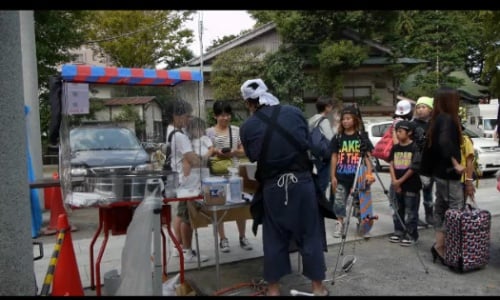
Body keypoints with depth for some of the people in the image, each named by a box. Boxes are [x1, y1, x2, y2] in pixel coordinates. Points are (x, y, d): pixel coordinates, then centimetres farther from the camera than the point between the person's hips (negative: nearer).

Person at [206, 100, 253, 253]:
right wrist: (215, 152, -17)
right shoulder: (209, 132, 1)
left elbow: (243, 152, 7)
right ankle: (223, 239, 17)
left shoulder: (236, 130, 7)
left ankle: (242, 237, 19)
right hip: (216, 173, -1)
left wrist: (233, 152, -12)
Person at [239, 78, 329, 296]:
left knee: (274, 239, 13)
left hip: (272, 187, -1)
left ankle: (273, 288, 24)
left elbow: (253, 157, 7)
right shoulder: (295, 112, -1)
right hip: (302, 181, 1)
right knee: (310, 234, 12)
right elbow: (307, 142, 11)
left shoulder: (247, 127, -5)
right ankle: (317, 286, 24)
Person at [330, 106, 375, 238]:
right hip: (341, 176, 1)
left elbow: (367, 156, 0)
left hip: (357, 176, -1)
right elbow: (334, 157, 5)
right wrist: (333, 176, 1)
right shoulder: (337, 137, 3)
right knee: (339, 202, 0)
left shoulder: (362, 137, 1)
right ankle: (340, 224, 18)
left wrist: (369, 173, -11)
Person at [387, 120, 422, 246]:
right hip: (397, 185, 6)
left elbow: (414, 167, -13)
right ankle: (398, 232, 25)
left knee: (410, 212, 0)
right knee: (398, 210, 14)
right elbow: (391, 164, 6)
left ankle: (411, 235, 10)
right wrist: (394, 181, -7)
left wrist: (400, 180, -14)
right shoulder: (395, 148, 7)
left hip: (411, 186, -6)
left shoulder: (414, 148, -9)